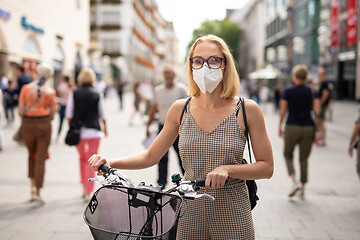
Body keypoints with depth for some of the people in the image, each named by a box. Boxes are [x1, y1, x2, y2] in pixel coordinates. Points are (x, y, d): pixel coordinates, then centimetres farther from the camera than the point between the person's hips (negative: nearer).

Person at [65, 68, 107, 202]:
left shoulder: (74, 94, -1)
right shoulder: (97, 95, -3)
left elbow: (69, 114, -1)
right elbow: (102, 115, 4)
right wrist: (105, 128, 19)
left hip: (78, 131, 2)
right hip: (94, 130, -2)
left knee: (82, 158, 22)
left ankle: (84, 187, 26)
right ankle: (88, 192, 1)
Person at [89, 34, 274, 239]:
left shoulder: (247, 110, -7)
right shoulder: (180, 109, 1)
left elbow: (267, 167, -4)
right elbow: (151, 156, 6)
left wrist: (227, 169, -20)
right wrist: (110, 163, -8)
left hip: (232, 216, -2)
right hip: (190, 215, 2)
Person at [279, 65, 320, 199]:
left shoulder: (288, 91, -4)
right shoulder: (311, 91, 0)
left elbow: (283, 111, -3)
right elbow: (316, 111, -4)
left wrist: (280, 127, 7)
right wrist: (316, 100, 15)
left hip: (292, 127, -2)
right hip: (308, 127, 2)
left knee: (288, 155, 15)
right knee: (304, 158, 13)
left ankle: (294, 182, -5)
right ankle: (302, 188, 14)